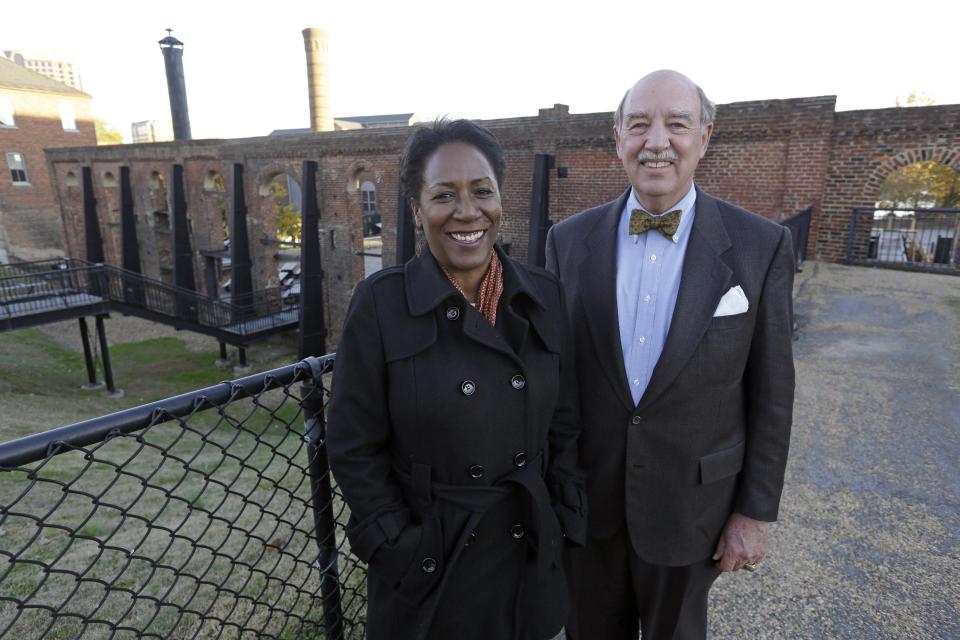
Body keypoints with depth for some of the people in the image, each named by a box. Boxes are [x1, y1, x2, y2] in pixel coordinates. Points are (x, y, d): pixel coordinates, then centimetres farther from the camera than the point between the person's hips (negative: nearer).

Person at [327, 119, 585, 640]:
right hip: (428, 561, -3)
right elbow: (355, 447, -10)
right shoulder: (380, 303, -15)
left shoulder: (544, 296, -5)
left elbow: (563, 426, 2)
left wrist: (562, 526, 1)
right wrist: (401, 551, -10)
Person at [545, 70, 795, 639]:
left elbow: (770, 393, -5)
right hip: (585, 494, 2)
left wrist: (755, 511, -2)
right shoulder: (570, 240, -6)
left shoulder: (762, 246, -11)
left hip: (688, 501, -1)